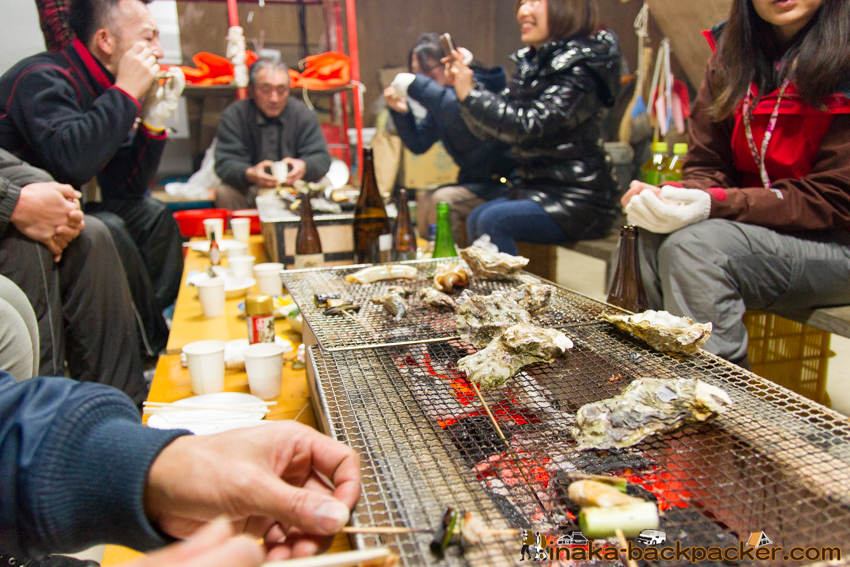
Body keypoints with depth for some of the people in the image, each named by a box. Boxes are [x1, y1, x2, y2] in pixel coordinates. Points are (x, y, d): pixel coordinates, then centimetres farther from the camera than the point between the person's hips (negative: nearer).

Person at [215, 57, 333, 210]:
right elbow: (225, 164, -12)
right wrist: (249, 174, -36)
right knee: (224, 194, -31)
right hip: (249, 191, -1)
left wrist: (304, 166, -31)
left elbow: (322, 158, -6)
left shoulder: (304, 115, 0)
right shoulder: (233, 116, -4)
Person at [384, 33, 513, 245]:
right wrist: (401, 112, -6)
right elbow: (418, 144, 11)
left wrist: (415, 85, -32)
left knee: (441, 201, -25)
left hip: (501, 183, -7)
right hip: (473, 180, 7)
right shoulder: (439, 103, 10)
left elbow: (462, 113, -37)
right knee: (424, 210, -11)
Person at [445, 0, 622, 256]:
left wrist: (470, 94, -23)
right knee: (475, 219, -4)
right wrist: (464, 84, -6)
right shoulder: (531, 63, 10)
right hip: (539, 189, 8)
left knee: (494, 221, -22)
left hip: (578, 201, -8)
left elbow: (528, 126, -26)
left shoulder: (578, 69, -15)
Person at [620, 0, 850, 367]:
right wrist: (672, 197, -18)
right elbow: (707, 167, 6)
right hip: (754, 225, 5)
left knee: (693, 245, -30)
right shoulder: (731, 53, 5)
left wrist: (714, 203, -27)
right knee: (644, 240, -21)